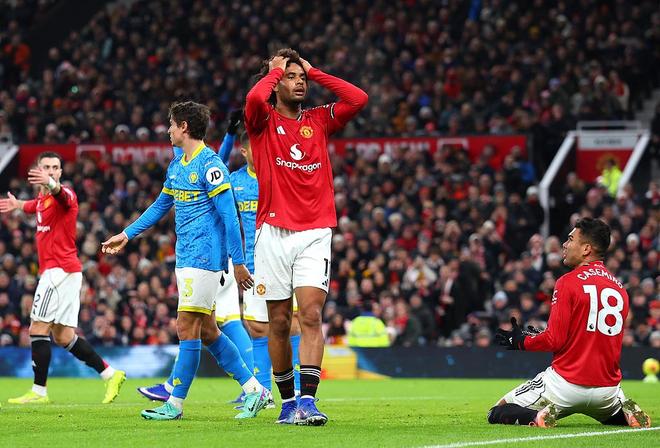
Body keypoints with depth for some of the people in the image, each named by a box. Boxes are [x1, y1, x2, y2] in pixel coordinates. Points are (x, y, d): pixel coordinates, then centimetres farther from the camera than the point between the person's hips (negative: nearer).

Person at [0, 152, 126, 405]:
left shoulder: (65, 195, -11)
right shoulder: (43, 200, 17)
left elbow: (63, 197, -38)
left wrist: (50, 184, -59)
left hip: (60, 270, -9)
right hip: (65, 271, 9)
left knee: (38, 329, -10)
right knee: (63, 337, 9)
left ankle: (39, 391, -8)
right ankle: (110, 374, 12)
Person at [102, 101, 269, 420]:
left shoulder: (210, 164, -14)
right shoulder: (177, 164, 14)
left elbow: (229, 215, -16)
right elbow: (161, 205, 27)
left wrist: (238, 262, -18)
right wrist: (127, 235, 28)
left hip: (205, 257, -9)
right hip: (185, 258, 9)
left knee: (187, 328, -8)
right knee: (207, 331, 9)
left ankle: (175, 403, -4)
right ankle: (253, 389, 15)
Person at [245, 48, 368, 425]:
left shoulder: (319, 121, 13)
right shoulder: (264, 121, 4)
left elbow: (359, 99, -1)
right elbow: (254, 100, -19)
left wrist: (314, 72, 6)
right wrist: (275, 69, -1)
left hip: (315, 233, 1)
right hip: (274, 234, -1)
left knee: (311, 315, -13)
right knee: (279, 323, 4)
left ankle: (308, 401, -19)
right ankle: (288, 401, 16)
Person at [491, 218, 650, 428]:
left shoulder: (568, 282, -10)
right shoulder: (620, 288, 9)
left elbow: (555, 340, -14)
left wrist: (521, 341, 5)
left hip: (568, 383, -5)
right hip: (608, 386, 5)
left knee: (498, 413, 6)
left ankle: (540, 416, -20)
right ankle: (627, 412, 2)